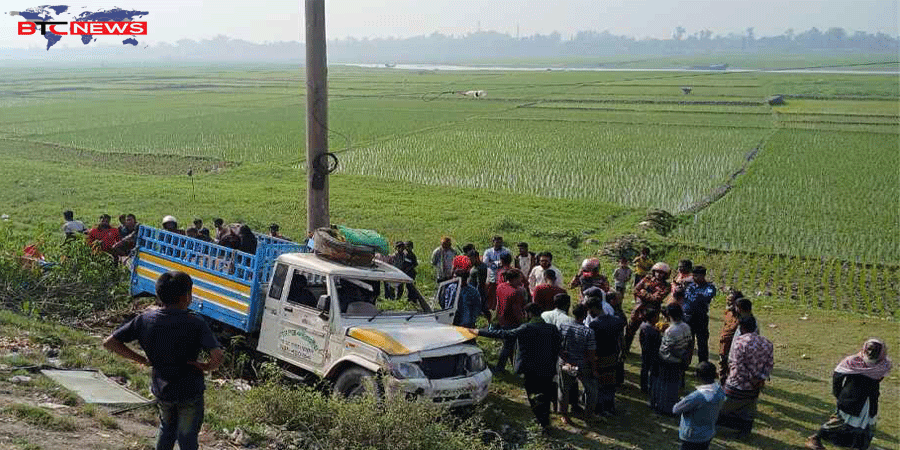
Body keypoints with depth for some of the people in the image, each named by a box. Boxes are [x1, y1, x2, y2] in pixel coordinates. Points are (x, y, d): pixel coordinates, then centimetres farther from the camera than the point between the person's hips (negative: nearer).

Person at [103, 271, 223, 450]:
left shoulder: (145, 320, -9)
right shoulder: (195, 323, -21)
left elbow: (109, 343, -6)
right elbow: (218, 356, -31)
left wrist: (142, 360, -1)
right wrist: (206, 367, -9)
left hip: (161, 389, 4)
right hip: (189, 391, -4)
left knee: (167, 428, 30)